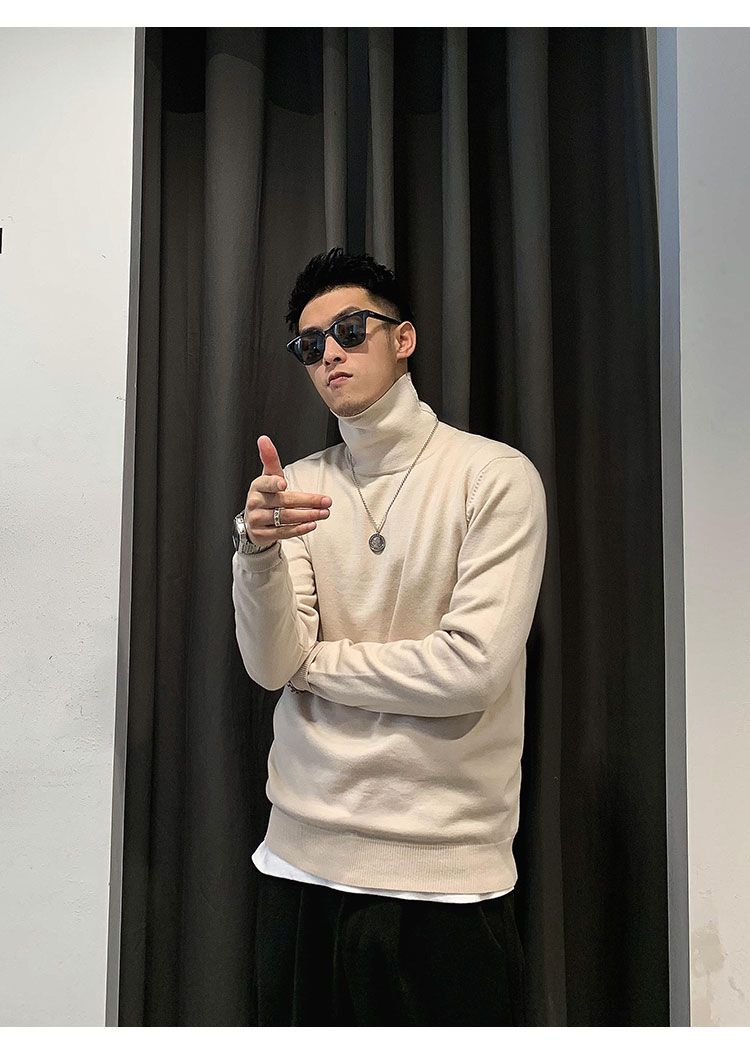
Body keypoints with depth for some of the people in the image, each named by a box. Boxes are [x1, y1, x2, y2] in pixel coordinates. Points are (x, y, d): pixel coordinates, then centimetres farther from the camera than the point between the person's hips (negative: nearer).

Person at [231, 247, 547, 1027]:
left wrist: (310, 660, -6)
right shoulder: (297, 487, 5)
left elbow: (473, 668, -17)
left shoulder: (495, 475, -8)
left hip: (445, 874, -3)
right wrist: (259, 548, -23)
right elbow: (269, 665, -4)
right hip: (302, 857, 4)